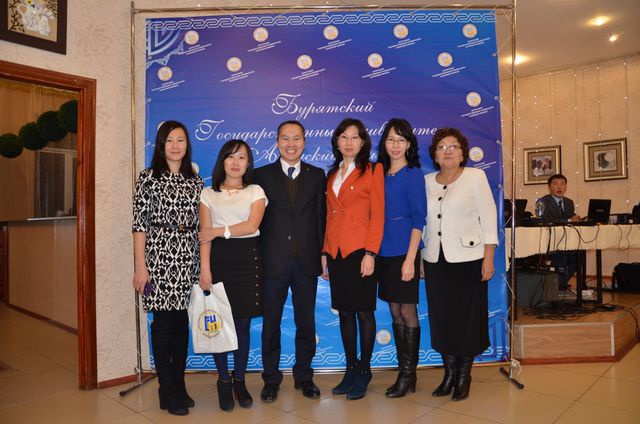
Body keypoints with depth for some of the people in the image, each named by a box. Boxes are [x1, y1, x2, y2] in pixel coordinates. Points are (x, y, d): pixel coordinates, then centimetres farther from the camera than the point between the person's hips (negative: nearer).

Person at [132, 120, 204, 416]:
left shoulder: (195, 180, 12)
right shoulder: (148, 177, 0)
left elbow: (199, 224, 12)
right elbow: (139, 224, -4)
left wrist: (204, 263, 7)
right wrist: (140, 267, -9)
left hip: (188, 258, 4)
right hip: (159, 256, -4)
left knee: (182, 322, 10)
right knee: (163, 322, 1)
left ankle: (179, 386, 24)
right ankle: (167, 392, 15)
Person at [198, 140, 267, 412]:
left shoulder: (255, 192, 7)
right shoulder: (208, 194, 9)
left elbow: (252, 225, -8)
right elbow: (205, 234, 0)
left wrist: (219, 231, -8)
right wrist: (204, 269, -9)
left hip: (246, 259, 0)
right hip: (218, 260, 0)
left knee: (243, 324, 5)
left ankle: (239, 381, 20)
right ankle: (224, 381, 19)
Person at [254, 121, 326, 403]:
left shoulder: (317, 175, 8)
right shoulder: (262, 175, 3)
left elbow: (320, 217, 5)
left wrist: (320, 253, 0)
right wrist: (257, 257, -4)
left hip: (307, 261, 1)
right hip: (273, 261, -1)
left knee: (306, 322, 11)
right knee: (270, 322, 9)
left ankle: (303, 376, 28)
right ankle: (271, 379, 25)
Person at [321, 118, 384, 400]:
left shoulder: (373, 171, -1)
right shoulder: (332, 175, 15)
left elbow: (378, 215, -7)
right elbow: (329, 216, 13)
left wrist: (370, 253, -15)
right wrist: (324, 252, 9)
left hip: (359, 250, -5)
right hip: (335, 251, 5)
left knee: (363, 311, 3)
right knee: (344, 312, 11)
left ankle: (364, 372, 17)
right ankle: (351, 369, 23)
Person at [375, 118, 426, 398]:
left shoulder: (413, 174, -5)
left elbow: (418, 218, -10)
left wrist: (410, 258, -16)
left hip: (404, 251, -6)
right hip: (383, 251, 6)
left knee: (407, 312, 2)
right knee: (395, 312, 11)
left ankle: (408, 374, 14)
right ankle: (404, 372, 23)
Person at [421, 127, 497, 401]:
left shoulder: (475, 177, -1)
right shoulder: (427, 181, 8)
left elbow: (489, 217, -4)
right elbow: (422, 220, 10)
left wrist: (488, 258, -9)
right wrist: (419, 257, 8)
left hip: (468, 259, -3)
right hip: (435, 260, 3)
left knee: (467, 317, 4)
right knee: (441, 317, 8)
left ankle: (464, 376, 21)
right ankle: (449, 373, 23)